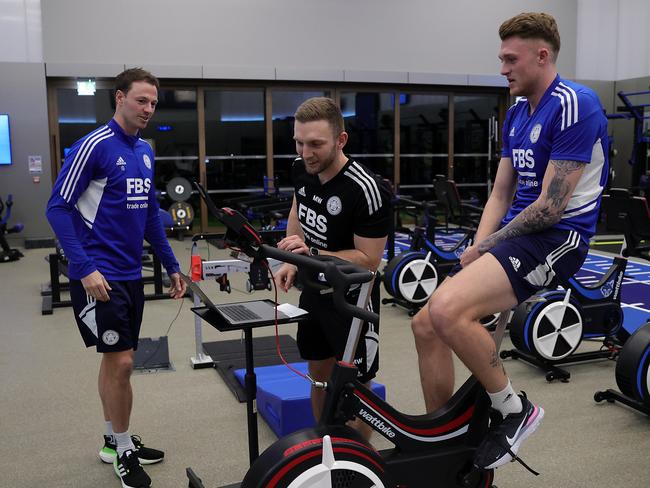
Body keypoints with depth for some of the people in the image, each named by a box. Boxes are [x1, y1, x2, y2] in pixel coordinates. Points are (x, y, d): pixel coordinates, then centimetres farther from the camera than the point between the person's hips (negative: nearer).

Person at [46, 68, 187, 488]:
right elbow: (58, 208, -13)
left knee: (116, 360, 16)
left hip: (131, 274, 7)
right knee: (121, 362, -3)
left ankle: (115, 441, 31)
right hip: (99, 276, -7)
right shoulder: (94, 146, -12)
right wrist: (85, 268, -21)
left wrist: (171, 266, 16)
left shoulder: (145, 151, 10)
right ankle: (123, 451, 15)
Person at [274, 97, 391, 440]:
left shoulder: (367, 190, -27)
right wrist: (291, 261, 4)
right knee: (319, 375, 19)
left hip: (352, 300, -7)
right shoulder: (301, 168, -6)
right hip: (314, 290, 7)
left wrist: (312, 253, -32)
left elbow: (368, 259, -23)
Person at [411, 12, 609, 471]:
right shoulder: (517, 112, 14)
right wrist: (477, 251, -2)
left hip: (558, 238, -9)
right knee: (426, 325, 1)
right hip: (515, 235, 9)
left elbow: (551, 206, -19)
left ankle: (515, 410, -5)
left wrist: (486, 246, -9)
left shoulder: (573, 105, -14)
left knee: (448, 311, -29)